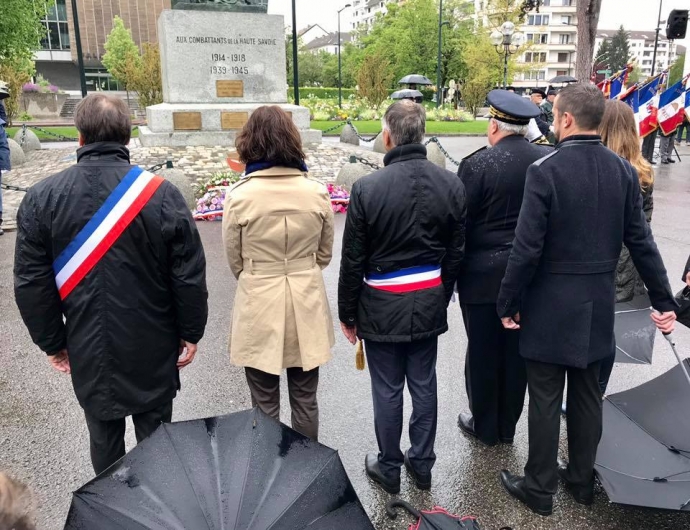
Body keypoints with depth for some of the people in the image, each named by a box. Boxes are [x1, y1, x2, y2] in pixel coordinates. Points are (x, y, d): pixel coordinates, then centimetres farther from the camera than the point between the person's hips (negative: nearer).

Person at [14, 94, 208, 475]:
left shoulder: (40, 198, -7)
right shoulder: (161, 193, -14)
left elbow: (31, 284, -4)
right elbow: (189, 276, -11)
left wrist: (52, 342, 8)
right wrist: (190, 333, 2)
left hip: (88, 352, 2)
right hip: (152, 349, -1)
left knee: (104, 439, 19)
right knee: (155, 437, 15)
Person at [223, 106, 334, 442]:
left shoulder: (240, 196, -13)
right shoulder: (317, 192, -7)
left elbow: (235, 261, 0)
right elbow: (324, 255, 6)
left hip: (259, 306, -2)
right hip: (307, 305, 3)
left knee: (265, 405, 13)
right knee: (305, 400, 18)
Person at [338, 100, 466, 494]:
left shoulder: (367, 188, -16)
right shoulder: (452, 184, -4)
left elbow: (353, 261, -11)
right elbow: (456, 253, 3)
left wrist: (347, 314, 2)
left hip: (382, 306, -4)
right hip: (429, 304, 4)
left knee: (387, 390, 10)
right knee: (424, 385, 16)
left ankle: (389, 468, 28)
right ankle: (422, 464, 33)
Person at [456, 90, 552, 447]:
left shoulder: (477, 164, -14)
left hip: (484, 273, -4)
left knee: (483, 352, 11)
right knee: (518, 351, 16)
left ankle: (485, 427, 27)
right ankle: (507, 426, 32)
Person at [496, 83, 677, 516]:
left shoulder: (545, 170, -16)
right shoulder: (624, 170, 0)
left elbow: (527, 248, -18)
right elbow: (641, 241, 2)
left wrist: (508, 303, -7)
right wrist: (664, 300, 9)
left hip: (551, 305, -5)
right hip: (599, 304, 6)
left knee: (546, 399, 7)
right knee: (588, 395, 17)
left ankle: (540, 487, 22)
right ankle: (582, 478, 34)